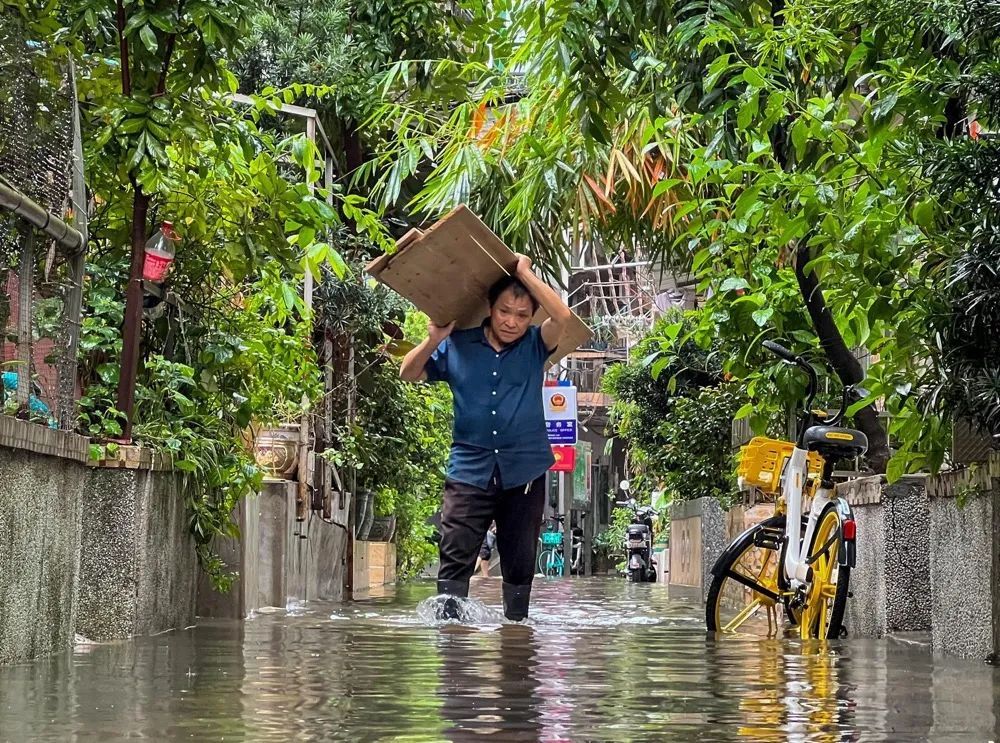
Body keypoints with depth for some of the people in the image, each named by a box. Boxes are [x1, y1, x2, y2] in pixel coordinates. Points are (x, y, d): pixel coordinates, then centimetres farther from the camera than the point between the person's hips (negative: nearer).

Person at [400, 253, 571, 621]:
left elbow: (562, 316, -15)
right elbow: (408, 373, 11)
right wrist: (432, 340, -5)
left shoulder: (534, 346, 3)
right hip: (469, 470, 0)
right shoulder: (457, 346, 5)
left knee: (520, 563, 8)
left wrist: (526, 274, -11)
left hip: (524, 473, 0)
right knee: (455, 558, -8)